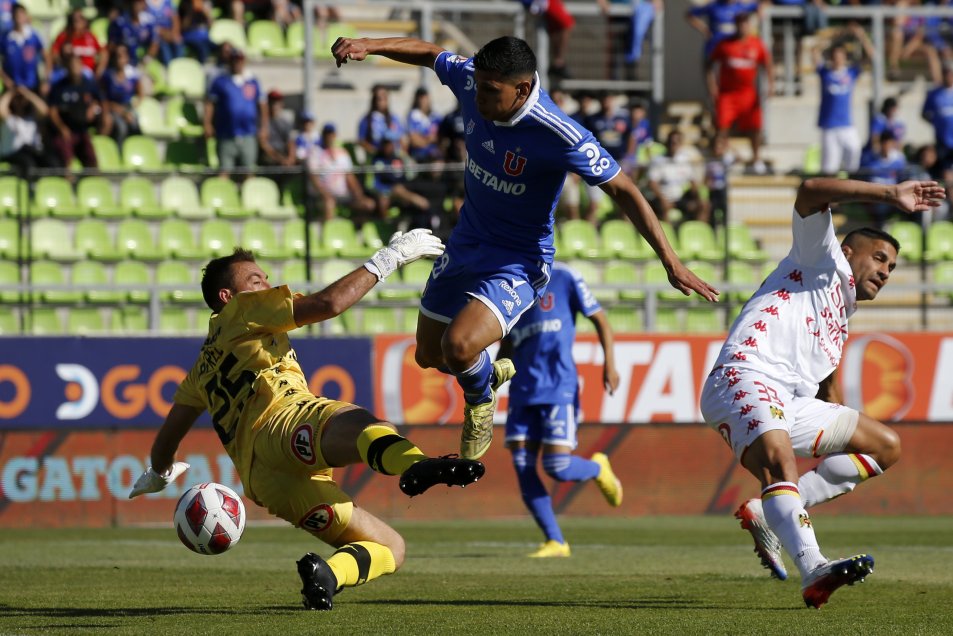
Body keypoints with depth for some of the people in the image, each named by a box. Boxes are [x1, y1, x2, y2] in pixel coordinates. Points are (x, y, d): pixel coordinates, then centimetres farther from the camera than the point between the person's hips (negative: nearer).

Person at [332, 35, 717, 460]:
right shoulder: (471, 80, -15)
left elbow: (622, 191, -22)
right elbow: (429, 54, 6)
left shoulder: (561, 138, -30)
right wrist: (368, 46, -8)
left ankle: (480, 400, 8)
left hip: (518, 263, -6)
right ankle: (491, 373, 50)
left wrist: (671, 263, -23)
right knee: (428, 356, 16)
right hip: (466, 244, 6)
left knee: (458, 345, -28)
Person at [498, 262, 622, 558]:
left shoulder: (564, 278, -1)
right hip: (523, 389, 5)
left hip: (558, 386, -5)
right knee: (523, 469, -5)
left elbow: (600, 319, 1)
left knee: (558, 467, -14)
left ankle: (598, 469, 21)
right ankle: (555, 541, 4)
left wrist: (609, 364, -9)